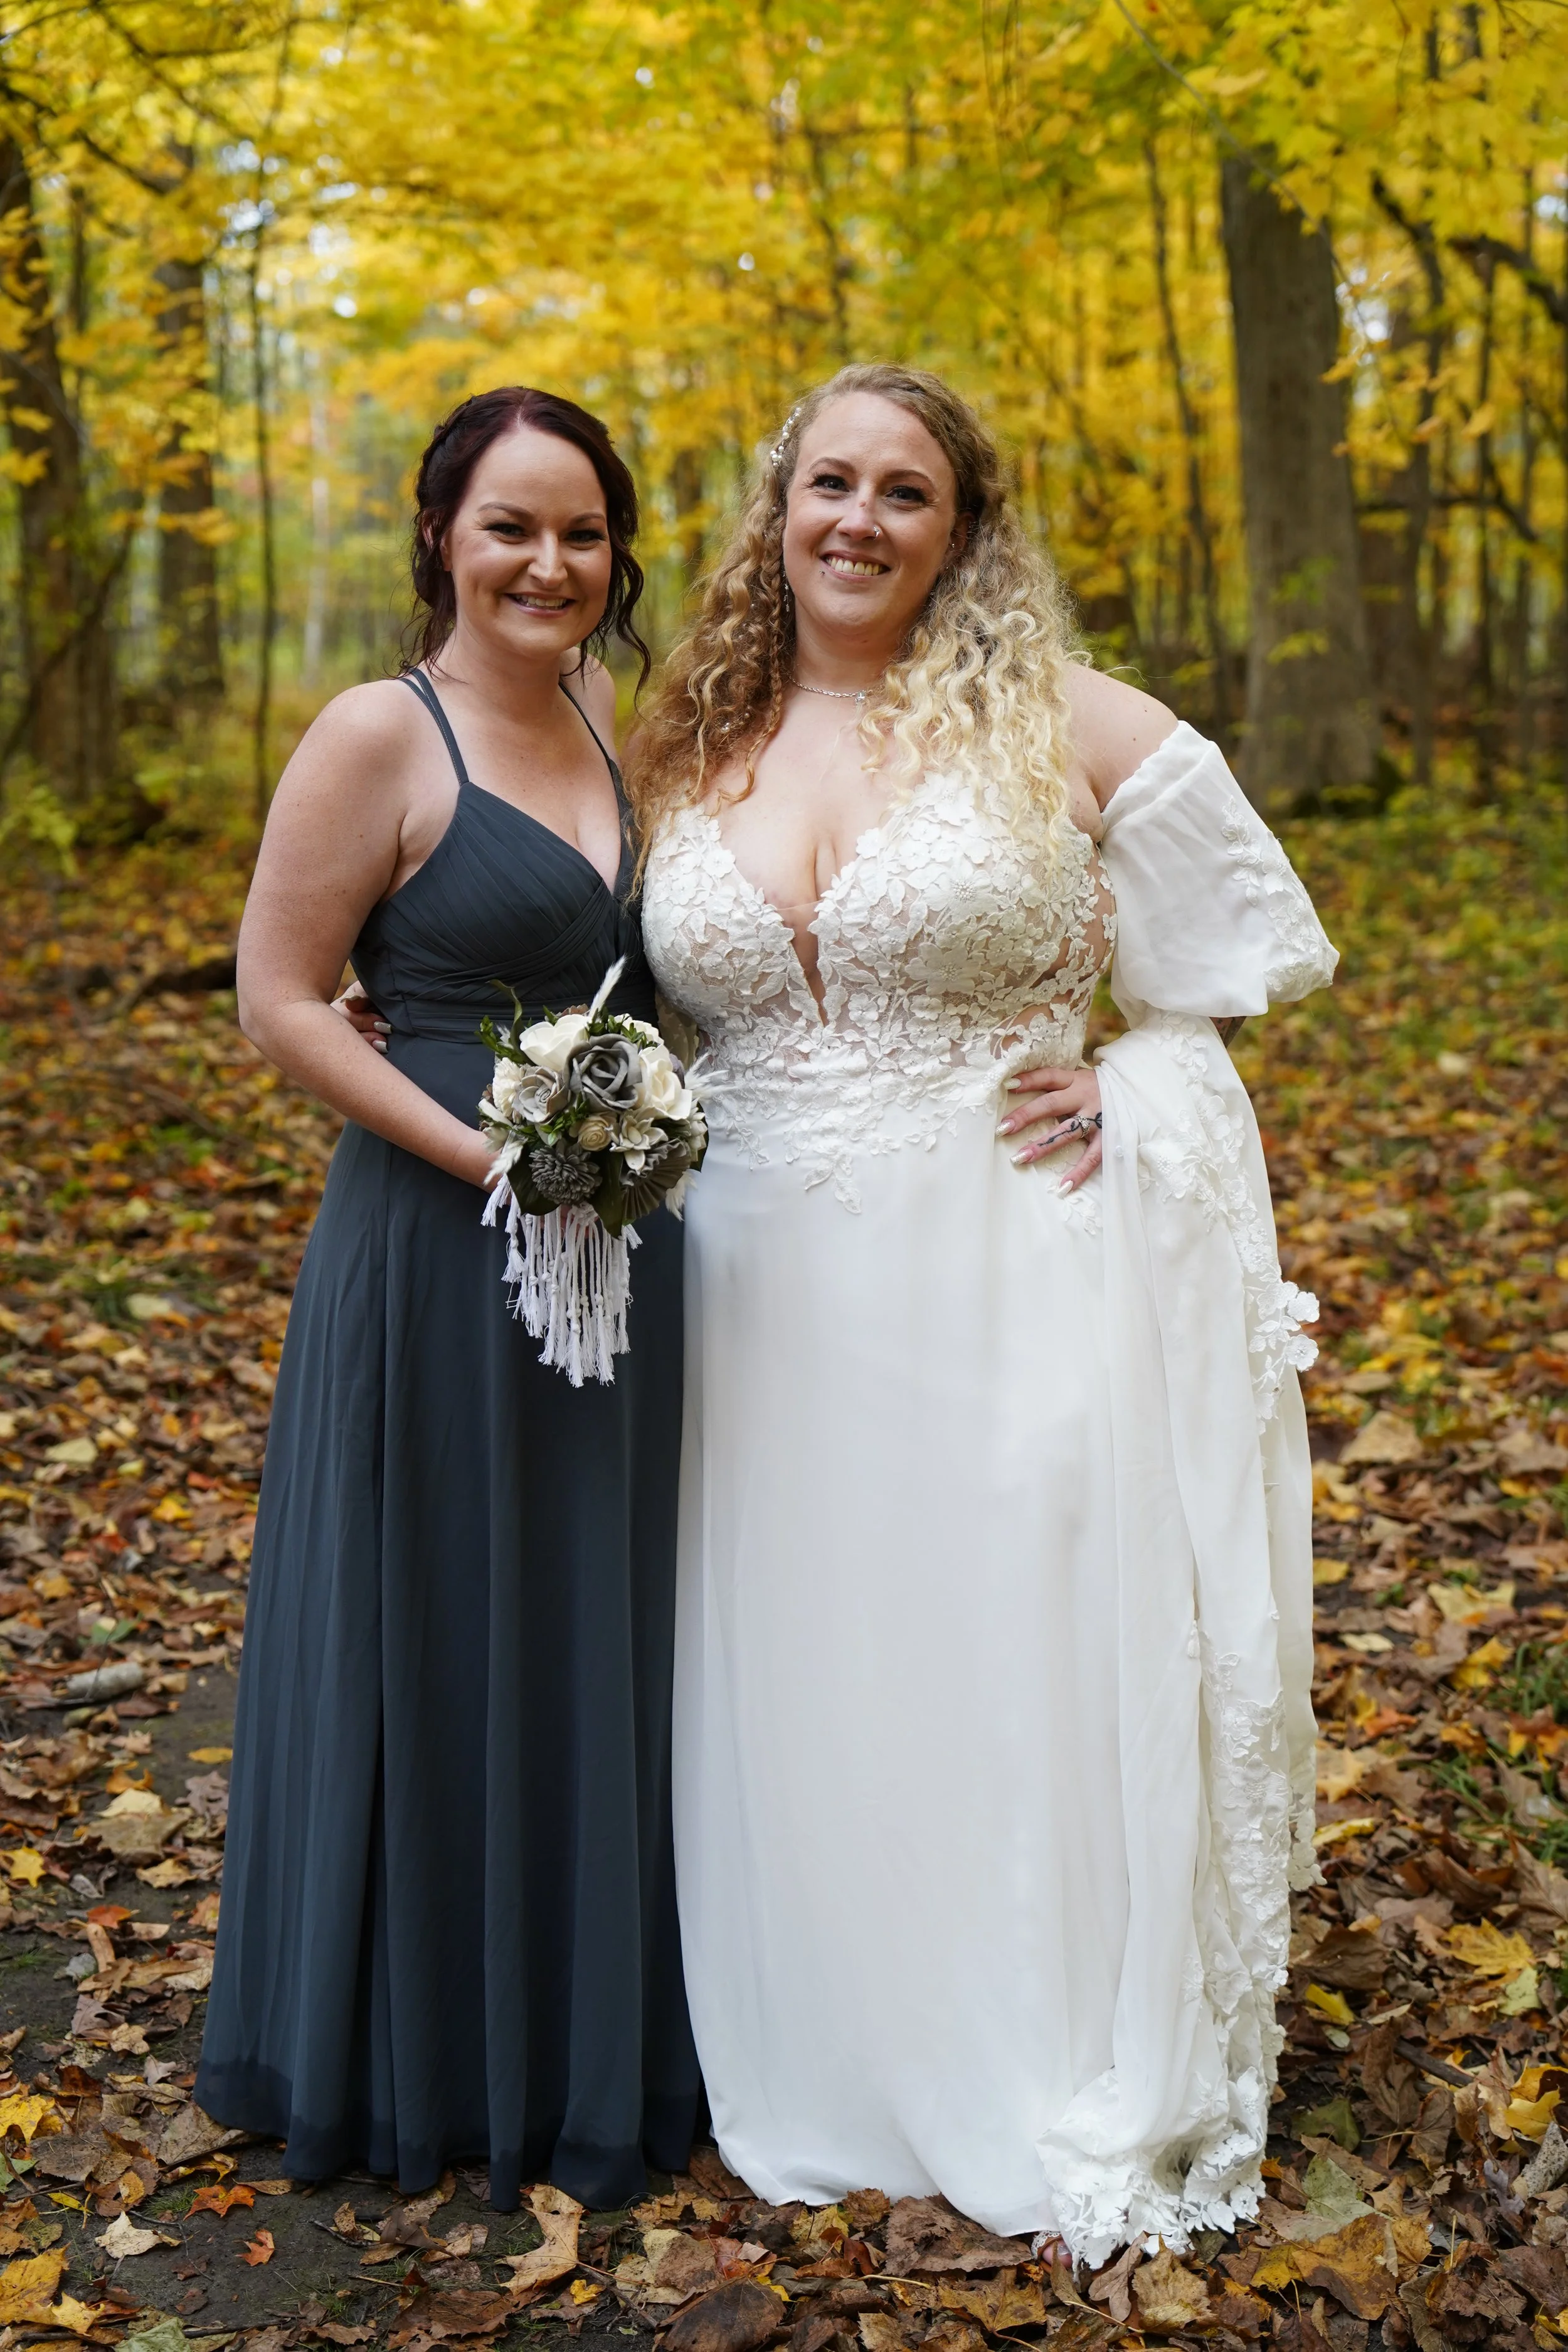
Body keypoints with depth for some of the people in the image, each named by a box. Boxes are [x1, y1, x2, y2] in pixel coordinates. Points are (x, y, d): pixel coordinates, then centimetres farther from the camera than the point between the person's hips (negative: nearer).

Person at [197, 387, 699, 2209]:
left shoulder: (615, 723, 10)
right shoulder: (380, 735, -11)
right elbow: (277, 1000, -12)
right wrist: (479, 1152, -19)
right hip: (443, 1253, -7)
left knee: (602, 1640, 16)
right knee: (443, 1642, 6)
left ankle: (592, 2037, 35)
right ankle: (435, 2057, 27)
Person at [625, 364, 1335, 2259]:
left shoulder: (1067, 724, -3)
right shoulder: (688, 754, 7)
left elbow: (1243, 961, 3)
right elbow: (647, 1014, 18)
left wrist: (1124, 1089, -10)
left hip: (1012, 1284, -3)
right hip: (767, 1300, 3)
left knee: (1020, 1660, 6)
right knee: (796, 1684, 11)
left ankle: (1070, 2085, 26)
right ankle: (824, 2067, 32)